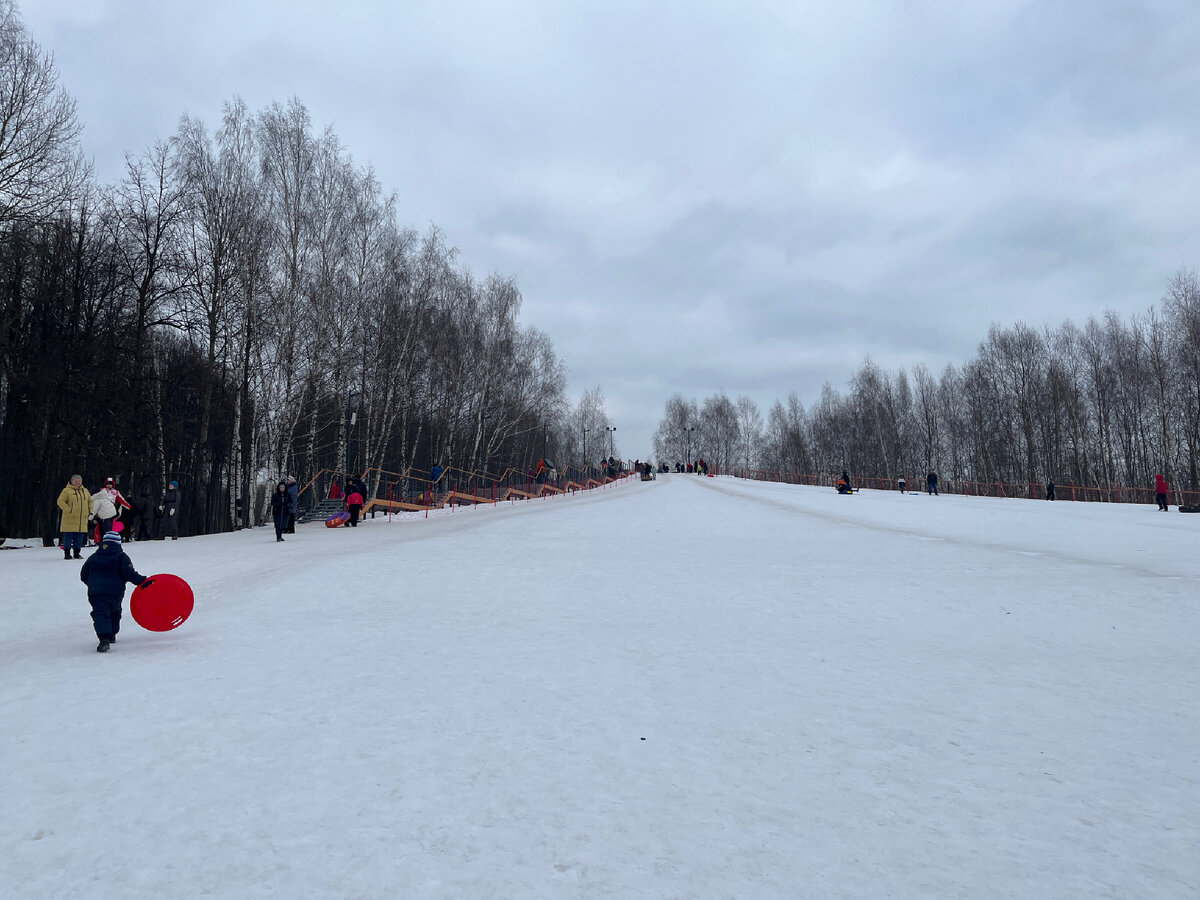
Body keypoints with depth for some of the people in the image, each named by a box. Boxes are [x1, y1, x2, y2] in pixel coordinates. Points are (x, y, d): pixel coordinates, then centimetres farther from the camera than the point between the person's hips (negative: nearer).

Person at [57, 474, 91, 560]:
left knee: (80, 537, 7)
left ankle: (77, 553, 15)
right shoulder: (67, 490, -2)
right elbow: (60, 501, -8)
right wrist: (68, 511, -16)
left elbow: (90, 501, 25)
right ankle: (67, 553, 4)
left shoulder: (85, 491, 16)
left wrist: (90, 512, 14)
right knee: (68, 536, -3)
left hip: (82, 519, 5)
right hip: (70, 519, -5)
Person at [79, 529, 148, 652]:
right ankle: (112, 635, 35)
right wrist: (143, 581, -7)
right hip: (115, 592, 0)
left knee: (100, 614, -8)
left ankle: (104, 638, -28)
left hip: (95, 592, 0)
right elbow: (128, 573, -11)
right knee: (114, 612, 23)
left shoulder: (93, 558, 12)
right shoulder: (121, 557, 1)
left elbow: (83, 576, 18)